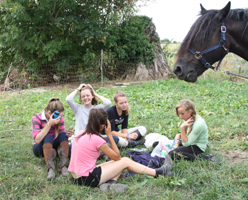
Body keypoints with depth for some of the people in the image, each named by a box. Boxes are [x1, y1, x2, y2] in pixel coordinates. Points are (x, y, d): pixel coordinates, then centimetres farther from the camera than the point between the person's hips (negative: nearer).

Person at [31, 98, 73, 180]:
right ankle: (50, 169, -47)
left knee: (63, 135, -25)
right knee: (48, 137, -34)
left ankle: (64, 166, -37)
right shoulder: (36, 118, -19)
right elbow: (37, 140, -29)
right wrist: (49, 124, -37)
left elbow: (62, 136, -4)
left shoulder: (59, 118, -6)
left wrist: (67, 135, -28)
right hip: (40, 148, -4)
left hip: (53, 145, 4)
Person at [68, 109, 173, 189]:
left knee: (119, 161, 15)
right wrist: (109, 135, -3)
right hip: (87, 179, -8)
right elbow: (117, 156, -3)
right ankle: (159, 172, 14)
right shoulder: (96, 139, -18)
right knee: (126, 161, 4)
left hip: (76, 177, 8)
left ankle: (111, 182, -8)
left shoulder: (80, 134, 7)